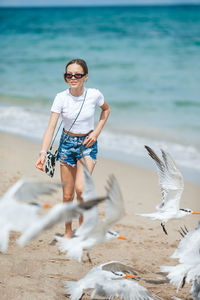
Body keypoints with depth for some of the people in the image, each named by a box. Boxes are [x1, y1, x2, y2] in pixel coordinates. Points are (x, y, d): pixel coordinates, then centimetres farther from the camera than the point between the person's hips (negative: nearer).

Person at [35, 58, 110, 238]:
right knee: (67, 195, 6)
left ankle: (82, 224, 3)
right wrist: (43, 153, -31)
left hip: (87, 144, -1)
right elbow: (51, 127, -19)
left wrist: (97, 132, -4)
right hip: (67, 143, 1)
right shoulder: (61, 98, -14)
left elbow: (106, 109, 9)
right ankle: (68, 232, 25)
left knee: (81, 188, -20)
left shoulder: (94, 95, -13)